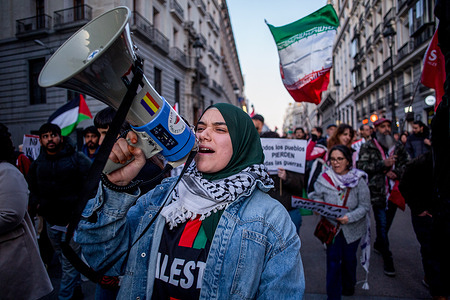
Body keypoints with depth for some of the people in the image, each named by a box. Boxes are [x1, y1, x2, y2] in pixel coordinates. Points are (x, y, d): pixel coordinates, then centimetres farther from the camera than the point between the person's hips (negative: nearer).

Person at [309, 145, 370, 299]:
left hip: (352, 228, 0)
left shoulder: (358, 180, -15)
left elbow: (365, 206, -12)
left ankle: (348, 286, 47)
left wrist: (350, 217, -26)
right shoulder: (324, 178, -12)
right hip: (332, 226, 0)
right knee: (333, 260, -2)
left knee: (349, 258, 18)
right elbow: (317, 197, -2)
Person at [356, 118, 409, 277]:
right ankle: (387, 259, 8)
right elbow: (362, 166, -10)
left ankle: (378, 245, 41)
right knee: (382, 225, -2)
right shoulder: (368, 147, -1)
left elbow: (406, 163, 12)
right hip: (377, 192, -4)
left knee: (386, 223, 16)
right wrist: (383, 164, -19)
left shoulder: (398, 146, 11)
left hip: (394, 191, 4)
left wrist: (396, 172, -7)